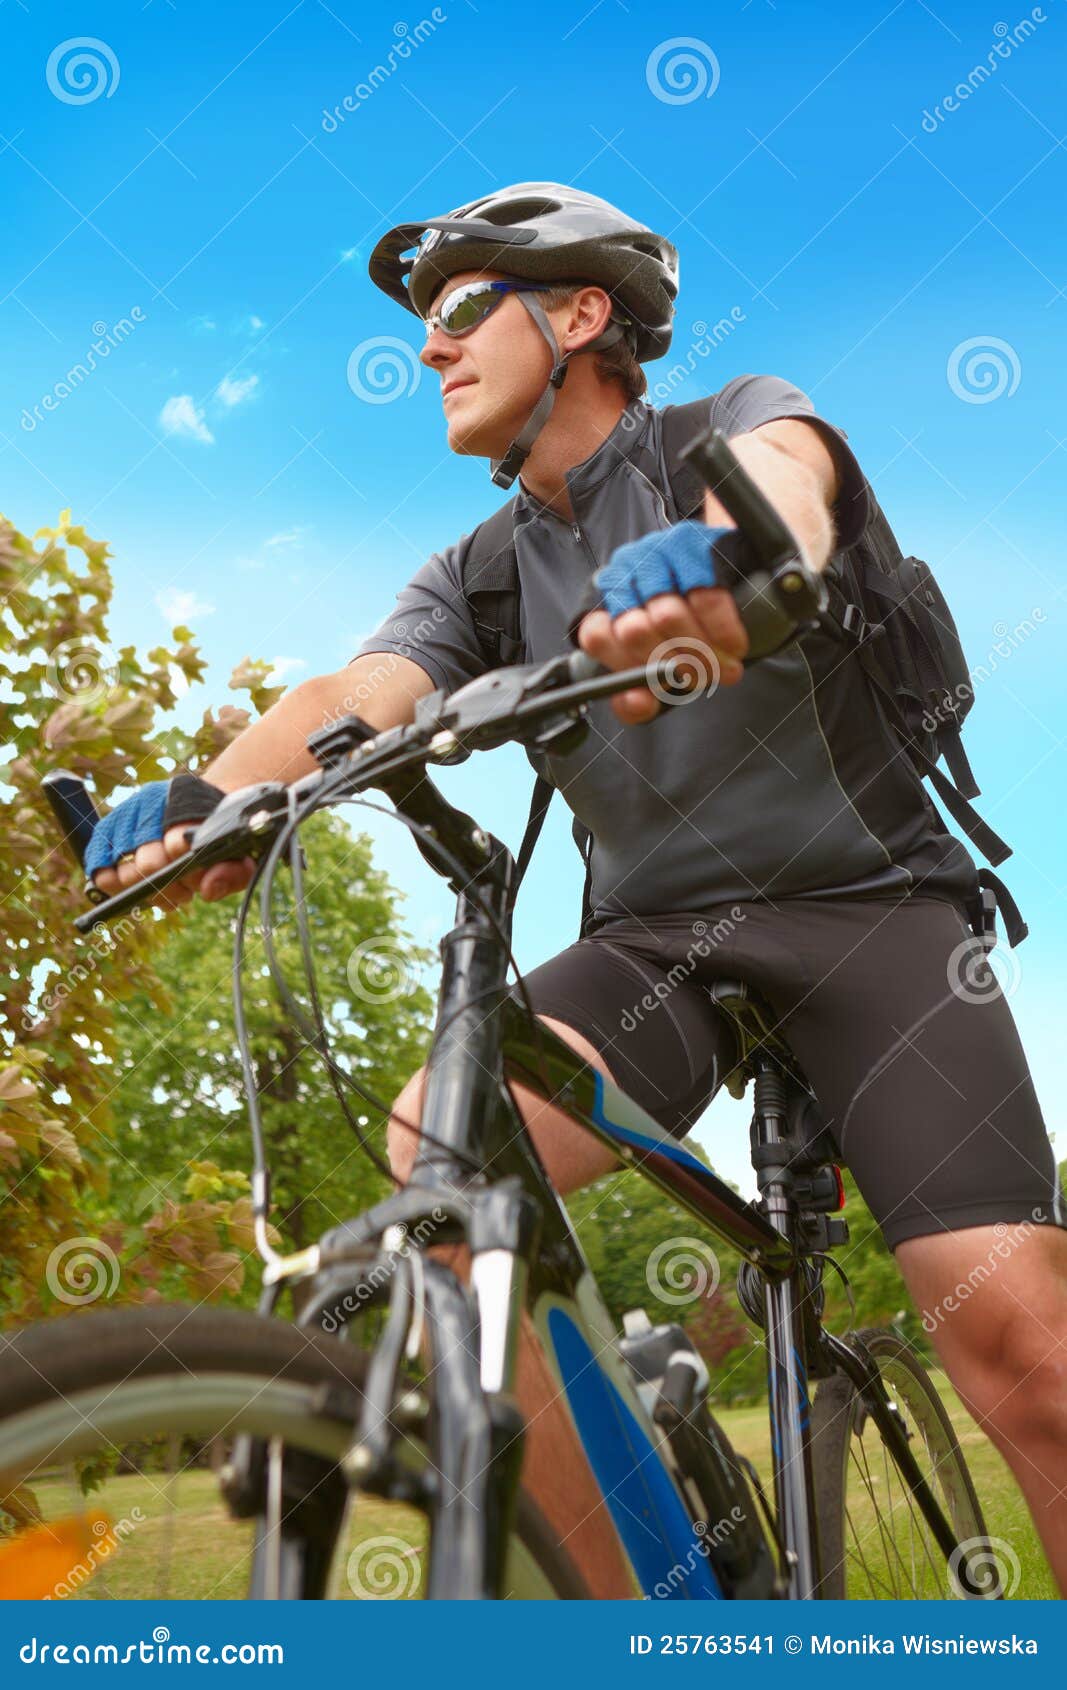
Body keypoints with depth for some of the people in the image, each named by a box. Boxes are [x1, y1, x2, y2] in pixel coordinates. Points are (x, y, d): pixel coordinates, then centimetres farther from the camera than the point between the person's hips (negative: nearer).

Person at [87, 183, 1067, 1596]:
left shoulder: (743, 421, 1)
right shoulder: (477, 579, 11)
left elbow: (779, 482, -25)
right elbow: (356, 695, -9)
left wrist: (722, 558, -51)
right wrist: (209, 798, -31)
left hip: (865, 903, -3)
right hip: (657, 937, 3)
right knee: (433, 1152, -26)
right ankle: (612, 1599, -14)